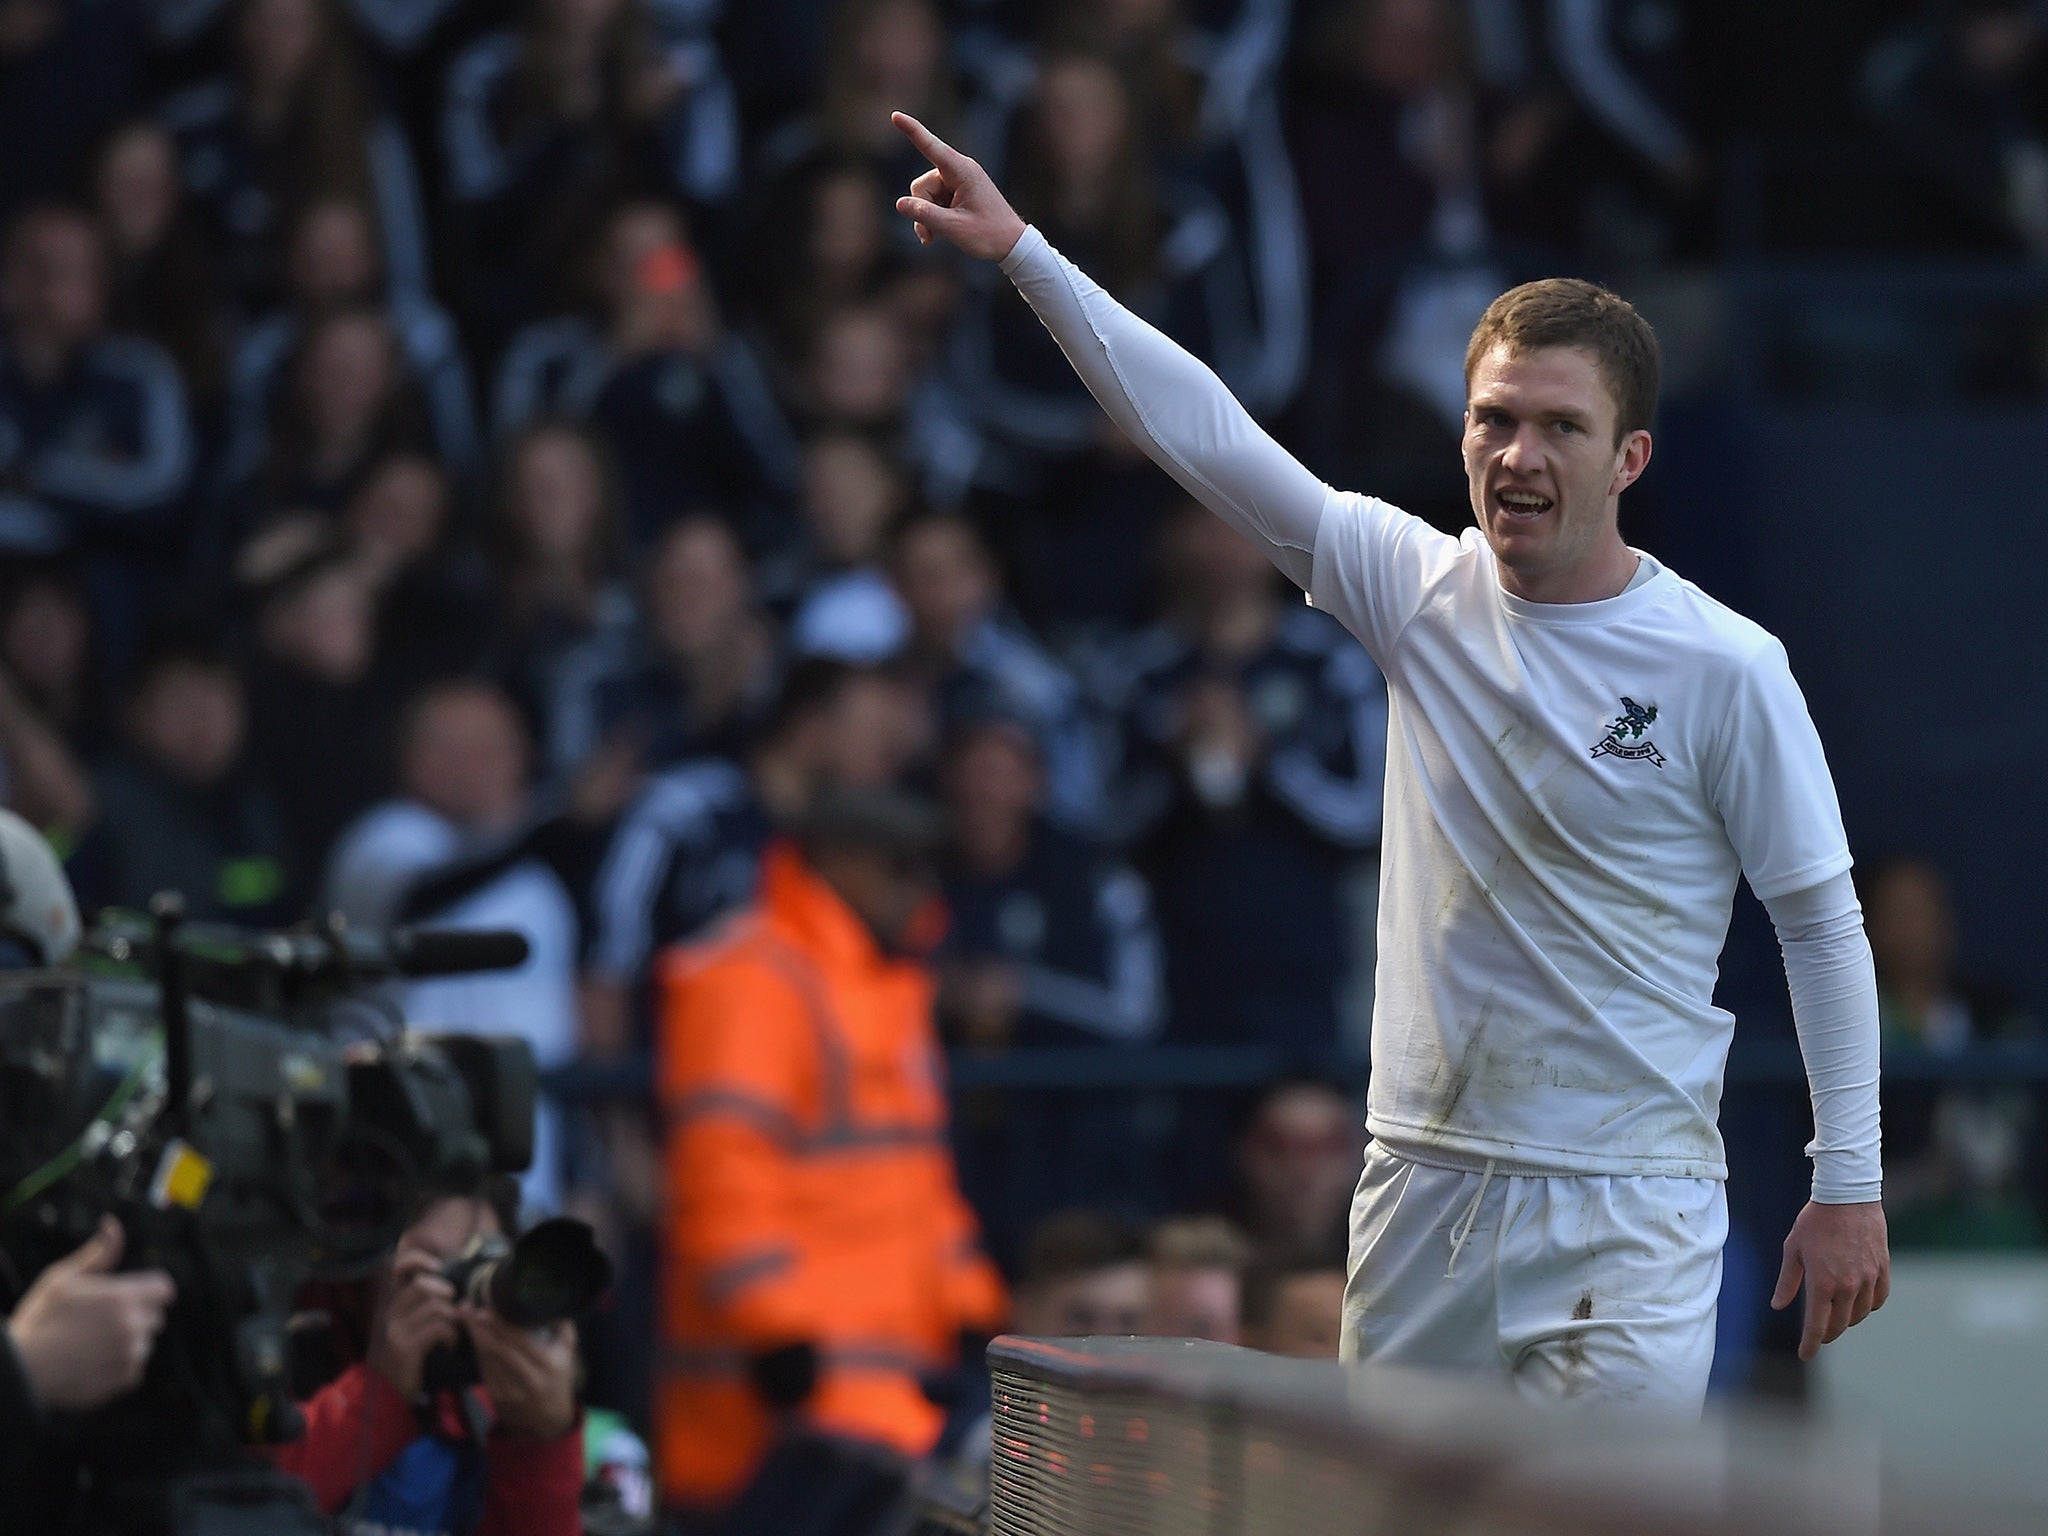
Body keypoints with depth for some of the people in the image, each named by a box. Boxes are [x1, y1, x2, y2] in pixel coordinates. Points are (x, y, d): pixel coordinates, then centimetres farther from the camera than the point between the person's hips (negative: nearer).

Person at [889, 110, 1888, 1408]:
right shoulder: (1421, 590, 4)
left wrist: (1851, 1186, -3)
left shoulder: (1723, 668, -6)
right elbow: (1205, 434, 2)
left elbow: (1824, 924, -1)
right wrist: (1023, 254, -3)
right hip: (1425, 1180, 5)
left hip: (1627, 1204, -4)